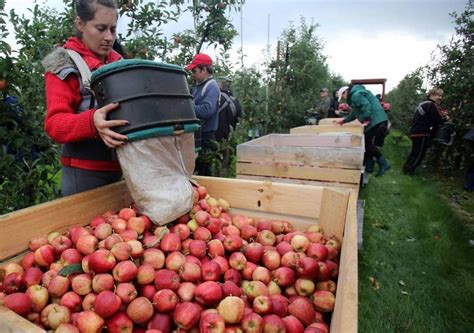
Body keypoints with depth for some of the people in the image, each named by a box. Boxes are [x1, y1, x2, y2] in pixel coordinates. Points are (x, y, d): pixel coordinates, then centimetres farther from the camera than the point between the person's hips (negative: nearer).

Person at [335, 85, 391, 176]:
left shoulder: (356, 95, -13)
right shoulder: (354, 96, 23)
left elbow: (367, 106, -25)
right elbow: (354, 113, 29)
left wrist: (366, 120, -19)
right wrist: (343, 120, 31)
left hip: (376, 122, -11)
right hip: (377, 121, 11)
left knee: (368, 144, -7)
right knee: (367, 144, 13)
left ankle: (383, 164, 2)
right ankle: (369, 166, 20)